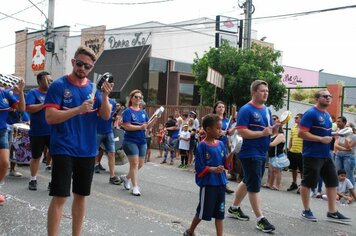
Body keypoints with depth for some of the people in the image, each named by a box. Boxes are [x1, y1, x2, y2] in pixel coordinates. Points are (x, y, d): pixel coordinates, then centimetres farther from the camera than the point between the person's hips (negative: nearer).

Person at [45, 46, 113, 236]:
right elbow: (50, 117, -15)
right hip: (63, 150, -5)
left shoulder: (93, 88, 7)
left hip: (87, 150, 5)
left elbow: (106, 116, 3)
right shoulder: (59, 85, -6)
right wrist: (79, 109, -23)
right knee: (60, 197, -4)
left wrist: (104, 96, -14)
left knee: (81, 195, 13)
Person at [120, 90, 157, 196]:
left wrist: (155, 119, -4)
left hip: (142, 141, 7)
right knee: (134, 163, -8)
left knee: (140, 164, 12)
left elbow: (147, 126, 10)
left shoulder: (143, 112, 11)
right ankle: (135, 187, -1)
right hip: (130, 141, -7)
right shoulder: (128, 111, -7)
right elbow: (127, 126, -17)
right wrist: (140, 127, -22)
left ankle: (126, 177, 34)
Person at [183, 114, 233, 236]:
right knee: (202, 212, 8)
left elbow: (225, 163, 7)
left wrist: (232, 153, -9)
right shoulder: (202, 146, -14)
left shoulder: (221, 144, 4)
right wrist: (213, 169, -26)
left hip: (220, 183, 6)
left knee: (219, 213, 10)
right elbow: (199, 168, -14)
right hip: (207, 184, -5)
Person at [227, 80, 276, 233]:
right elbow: (242, 132, -21)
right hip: (250, 154, -9)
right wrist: (262, 133, -23)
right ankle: (261, 220, 2)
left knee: (248, 182, 18)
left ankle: (234, 208, 33)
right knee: (255, 186, -4)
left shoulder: (267, 110, 11)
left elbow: (270, 130, 16)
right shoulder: (246, 110, -14)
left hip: (262, 153, 9)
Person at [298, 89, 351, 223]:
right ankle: (306, 211, 15)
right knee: (307, 183, 2)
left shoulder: (327, 115, 14)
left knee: (332, 182, 9)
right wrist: (321, 139, -21)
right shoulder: (310, 113, -13)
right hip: (312, 155, -9)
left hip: (326, 155, 9)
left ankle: (332, 212, 18)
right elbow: (301, 133, -20)